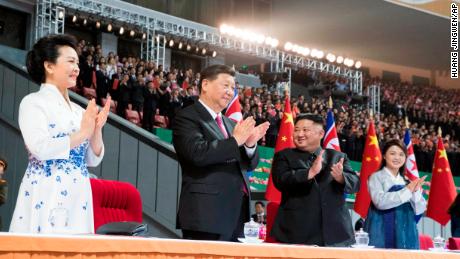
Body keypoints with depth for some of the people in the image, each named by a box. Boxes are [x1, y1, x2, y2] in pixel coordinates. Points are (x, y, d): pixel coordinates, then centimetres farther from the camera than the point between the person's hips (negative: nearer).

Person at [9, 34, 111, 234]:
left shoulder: (79, 111, 15)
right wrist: (82, 134, -10)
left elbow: (93, 160, 14)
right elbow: (39, 148, -17)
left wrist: (97, 130, -2)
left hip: (78, 198, 6)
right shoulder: (33, 102, -2)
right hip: (46, 197, -6)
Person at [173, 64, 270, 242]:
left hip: (236, 214, 8)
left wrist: (250, 144, -1)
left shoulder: (230, 123, 21)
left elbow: (249, 164, 20)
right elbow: (197, 153, -20)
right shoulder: (187, 117, -3)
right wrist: (235, 141, -13)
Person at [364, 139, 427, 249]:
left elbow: (419, 210, 7)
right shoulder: (376, 177, 1)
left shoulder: (408, 181, 15)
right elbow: (380, 202, -16)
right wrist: (407, 191, -15)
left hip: (405, 236, 4)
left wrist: (416, 191, -10)